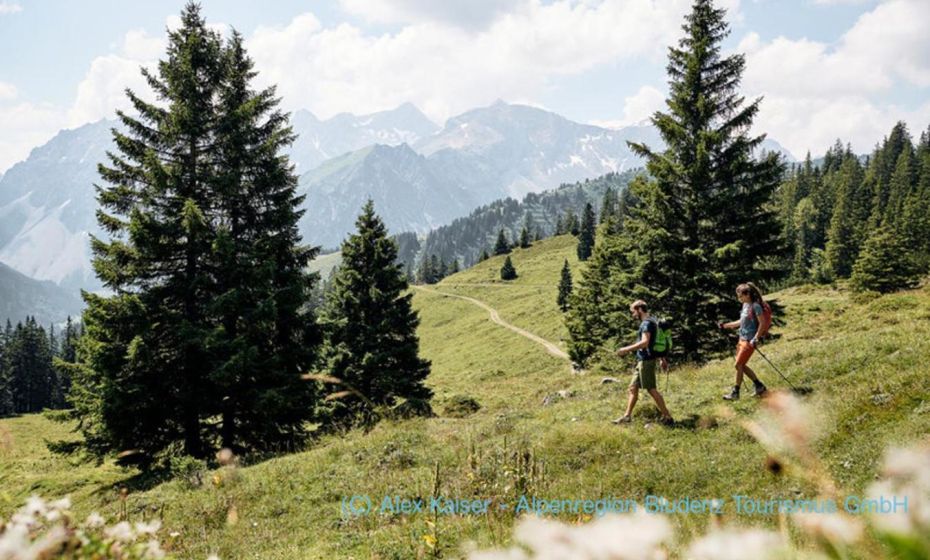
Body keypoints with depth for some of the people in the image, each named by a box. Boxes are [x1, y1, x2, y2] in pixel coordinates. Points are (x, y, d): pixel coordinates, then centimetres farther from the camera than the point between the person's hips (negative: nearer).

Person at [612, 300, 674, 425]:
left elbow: (644, 343, -26)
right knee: (633, 388, 11)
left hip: (646, 361, -10)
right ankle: (627, 416, 15)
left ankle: (667, 417, -3)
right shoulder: (648, 322, 16)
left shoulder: (647, 323, -15)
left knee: (651, 389, -7)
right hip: (642, 361, 10)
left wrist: (626, 349, -22)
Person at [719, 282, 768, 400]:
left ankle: (735, 392, 5)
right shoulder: (745, 305, 11)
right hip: (742, 339, 9)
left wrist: (756, 338, -23)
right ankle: (759, 386, 24)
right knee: (742, 365, 12)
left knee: (738, 365, -6)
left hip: (749, 341, -9)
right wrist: (725, 325, 18)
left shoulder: (755, 306, -16)